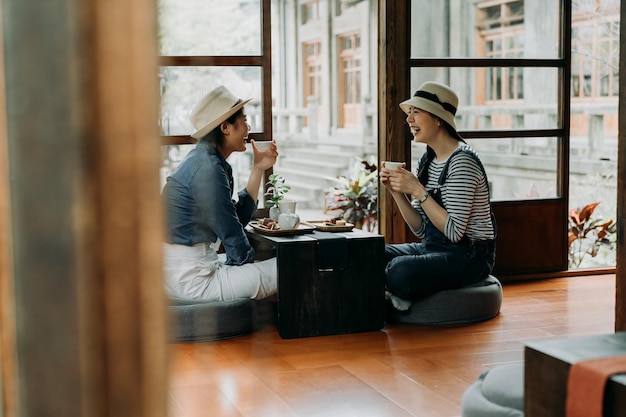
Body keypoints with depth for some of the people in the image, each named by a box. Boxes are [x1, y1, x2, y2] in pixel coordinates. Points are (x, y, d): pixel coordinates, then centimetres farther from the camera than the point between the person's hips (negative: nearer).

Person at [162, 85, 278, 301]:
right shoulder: (207, 169, -18)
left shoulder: (206, 160, 12)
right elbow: (230, 230, -13)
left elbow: (239, 217, 13)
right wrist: (245, 259, 5)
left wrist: (258, 169, 14)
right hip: (190, 278, -11)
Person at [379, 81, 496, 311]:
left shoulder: (461, 161, -17)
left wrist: (418, 190, -22)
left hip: (469, 256, -8)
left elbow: (454, 232, -22)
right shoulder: (427, 161, 9)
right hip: (434, 248, 8)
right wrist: (397, 192, -5)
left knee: (399, 271, -31)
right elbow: (421, 230, 8)